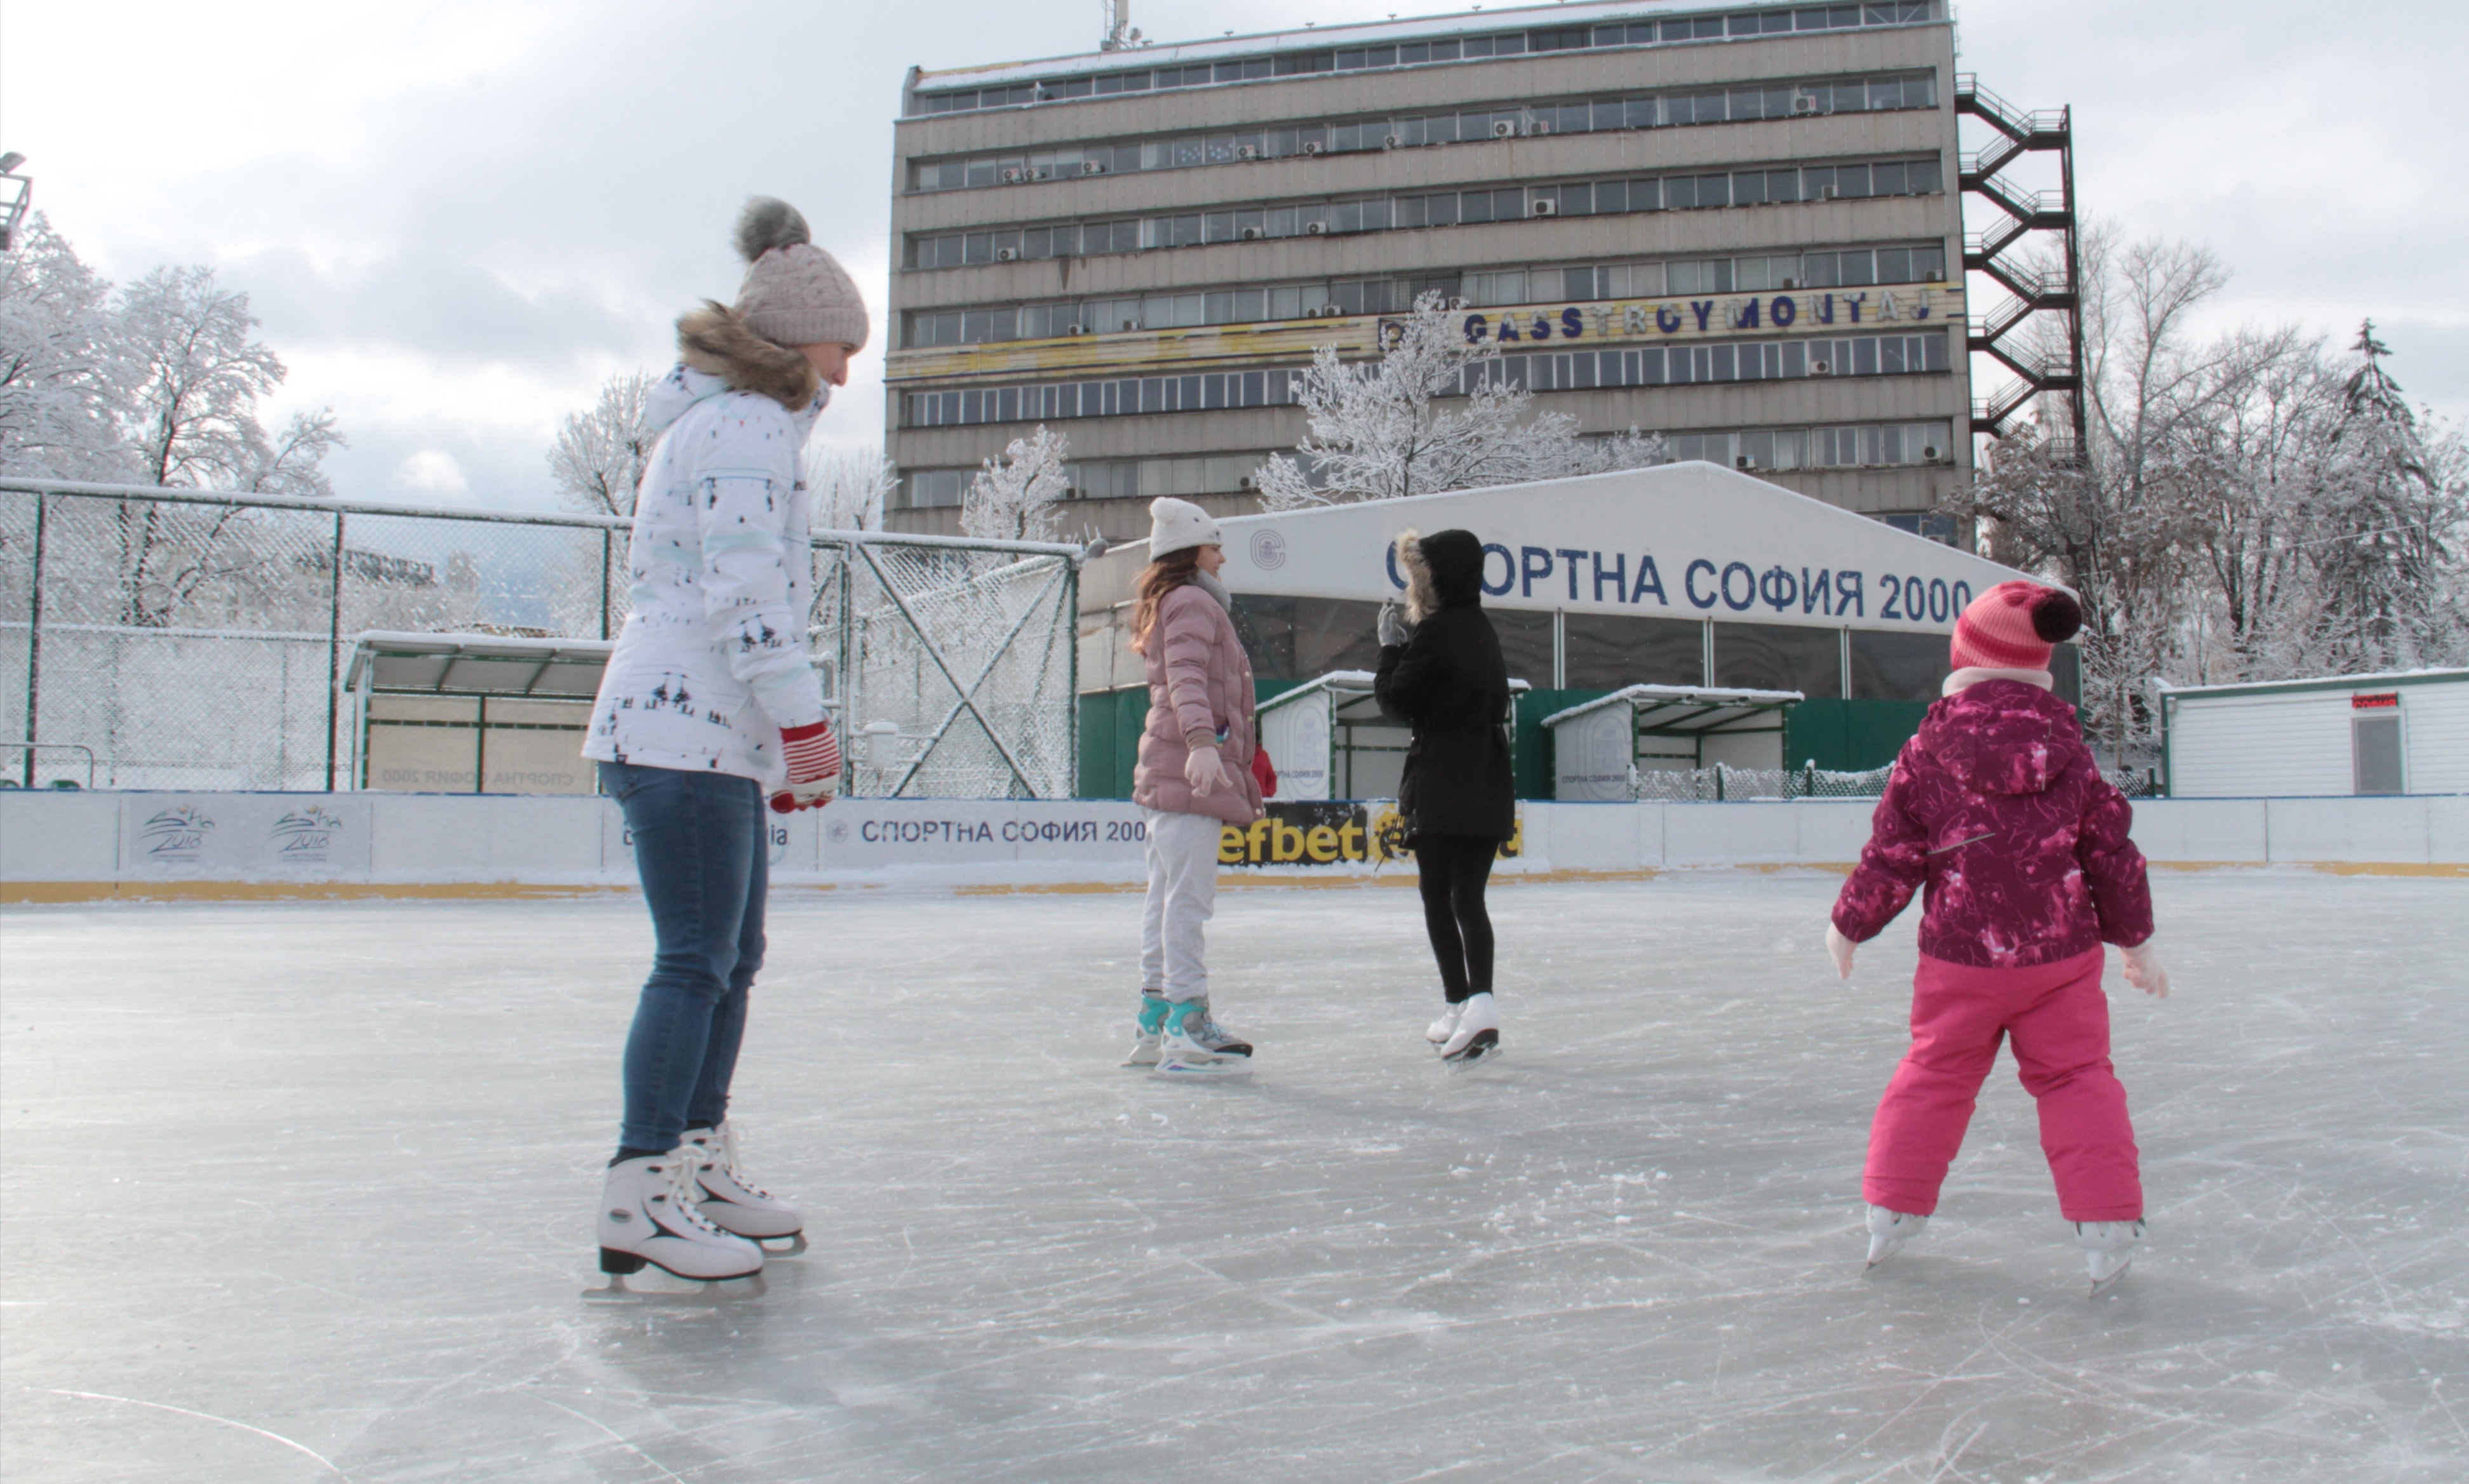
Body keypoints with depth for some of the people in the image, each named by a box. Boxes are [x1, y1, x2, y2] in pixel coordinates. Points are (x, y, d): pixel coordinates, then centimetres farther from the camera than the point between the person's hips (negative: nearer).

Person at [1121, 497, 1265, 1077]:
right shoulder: (1192, 601, -6)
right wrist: (1201, 741, -38)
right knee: (1188, 897, -13)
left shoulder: (1169, 606, 25)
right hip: (1191, 771, -11)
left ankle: (1155, 1025, 16)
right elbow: (1186, 678, -22)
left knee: (1166, 895, 11)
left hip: (1170, 769, 11)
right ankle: (1187, 1028, -14)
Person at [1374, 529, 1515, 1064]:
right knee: (1469, 899, 4)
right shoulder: (1482, 630, 13)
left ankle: (1460, 1006, 5)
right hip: (1488, 788, 7)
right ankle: (1480, 1004, -7)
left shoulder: (1435, 631, -11)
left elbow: (1397, 703, -8)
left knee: (1438, 898, 4)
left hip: (1442, 786, -7)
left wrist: (1391, 647, 5)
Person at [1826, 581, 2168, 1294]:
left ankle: (1891, 1212, 23)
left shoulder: (1927, 754, -8)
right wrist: (2137, 942, 17)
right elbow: (2114, 856, 4)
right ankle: (2107, 1225, 10)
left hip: (1960, 959, 0)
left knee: (1934, 1076, 14)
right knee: (2077, 1079, 12)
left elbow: (1891, 860, -5)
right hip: (2062, 955, 1)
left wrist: (1847, 927, 10)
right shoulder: (2072, 756, -2)